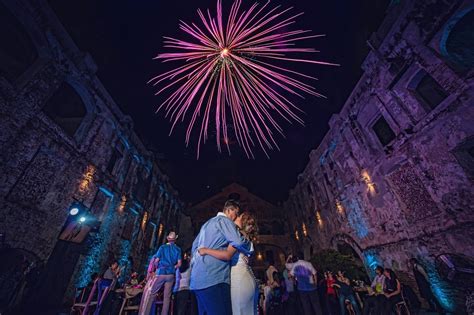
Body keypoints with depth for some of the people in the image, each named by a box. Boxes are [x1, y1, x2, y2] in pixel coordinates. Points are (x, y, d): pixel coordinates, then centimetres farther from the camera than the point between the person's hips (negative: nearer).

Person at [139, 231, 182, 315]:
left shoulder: (162, 247, -1)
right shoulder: (178, 249, 3)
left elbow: (156, 261, -2)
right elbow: (179, 264, -1)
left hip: (160, 273, -2)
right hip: (171, 274, 2)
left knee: (150, 293, 9)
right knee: (167, 296, 10)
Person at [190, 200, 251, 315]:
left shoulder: (208, 223, 23)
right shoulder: (224, 220, -6)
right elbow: (238, 242, -17)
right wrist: (249, 251, 1)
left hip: (198, 277, 10)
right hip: (213, 277, -10)